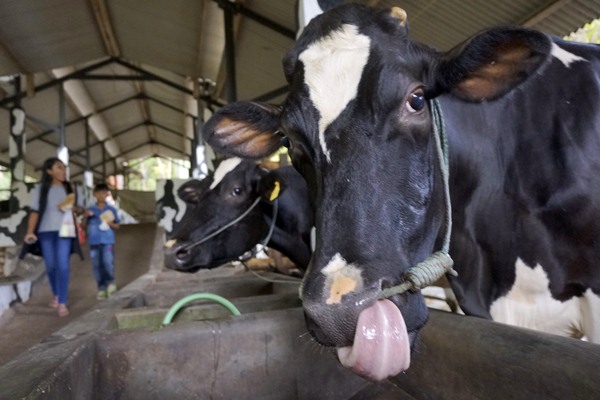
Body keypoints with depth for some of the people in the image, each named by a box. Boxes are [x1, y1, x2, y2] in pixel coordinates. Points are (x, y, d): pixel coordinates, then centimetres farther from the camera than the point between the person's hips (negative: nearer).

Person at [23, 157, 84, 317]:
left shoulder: (69, 188, 7)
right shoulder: (40, 189, 1)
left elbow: (81, 209, 13)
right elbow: (35, 212, -4)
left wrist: (74, 208, -10)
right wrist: (30, 232, -15)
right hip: (45, 232, 0)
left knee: (63, 266, -9)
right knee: (51, 266, 9)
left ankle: (62, 303, -5)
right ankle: (56, 294, 33)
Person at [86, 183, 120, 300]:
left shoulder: (111, 210, 4)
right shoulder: (91, 210, 8)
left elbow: (117, 225, 9)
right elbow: (86, 225, 11)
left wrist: (110, 223, -11)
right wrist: (86, 216, -6)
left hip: (108, 241, -2)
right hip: (94, 242, 2)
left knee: (108, 262, -15)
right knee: (97, 266, 5)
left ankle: (110, 282, 11)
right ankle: (101, 289, 16)